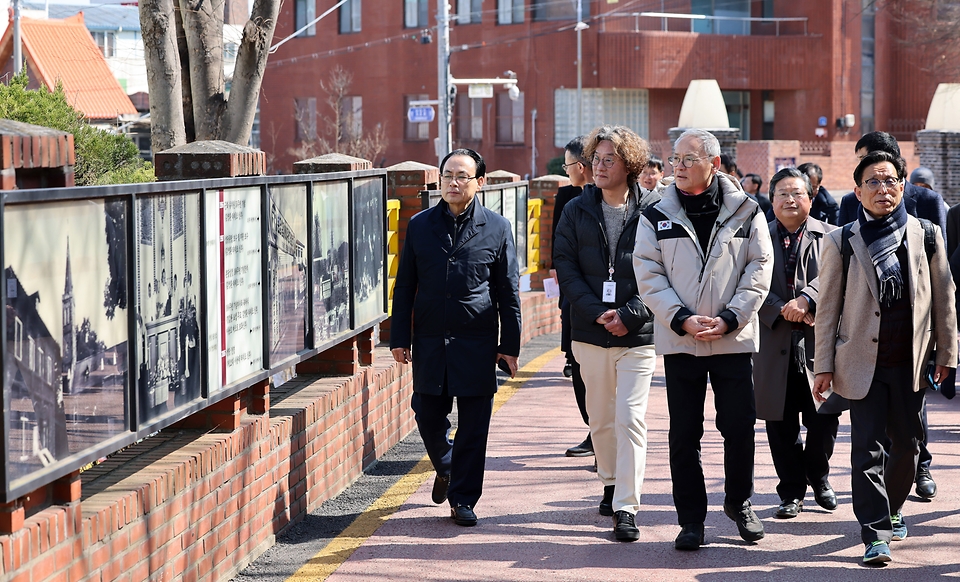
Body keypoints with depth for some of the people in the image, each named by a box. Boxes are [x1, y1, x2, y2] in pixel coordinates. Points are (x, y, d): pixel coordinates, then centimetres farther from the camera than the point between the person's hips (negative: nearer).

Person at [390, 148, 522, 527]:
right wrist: (400, 338, 3)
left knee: (473, 425, 1)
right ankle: (446, 469, 36)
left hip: (477, 343, -2)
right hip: (429, 340, 2)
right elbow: (404, 287, 8)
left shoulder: (496, 228, 2)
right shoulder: (419, 226, 6)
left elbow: (508, 292, 4)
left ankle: (463, 499, 11)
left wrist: (510, 344, 2)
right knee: (428, 416, 6)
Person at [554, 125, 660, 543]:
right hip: (591, 334, 3)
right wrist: (597, 313, -12)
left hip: (638, 335, -3)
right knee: (601, 419, 15)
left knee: (630, 418, -11)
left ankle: (626, 507, -10)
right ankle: (610, 482, 36)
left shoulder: (652, 211, -5)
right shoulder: (577, 211, 4)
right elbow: (565, 268, 0)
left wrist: (629, 315, -15)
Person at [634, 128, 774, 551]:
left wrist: (728, 319, -11)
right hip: (679, 341, 0)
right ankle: (691, 519, 12)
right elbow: (648, 276, -1)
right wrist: (682, 319, -13)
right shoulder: (656, 216, 2)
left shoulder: (745, 212, 2)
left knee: (739, 427, 4)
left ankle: (739, 502, 26)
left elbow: (759, 270, 0)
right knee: (684, 434, 3)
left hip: (734, 339, 0)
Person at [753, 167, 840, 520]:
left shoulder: (830, 237, 7)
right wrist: (783, 311, -15)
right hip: (775, 345, 1)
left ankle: (819, 479, 27)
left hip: (820, 343, -1)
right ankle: (792, 491, 16)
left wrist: (805, 299, -24)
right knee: (781, 424, 4)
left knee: (824, 420, 3)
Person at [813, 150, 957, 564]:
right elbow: (828, 307, 0)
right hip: (864, 362, -2)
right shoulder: (841, 242, -2)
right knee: (867, 448, -6)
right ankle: (876, 533, -3)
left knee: (907, 444, 12)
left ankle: (891, 510, 36)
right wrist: (824, 366, -2)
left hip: (912, 360, 2)